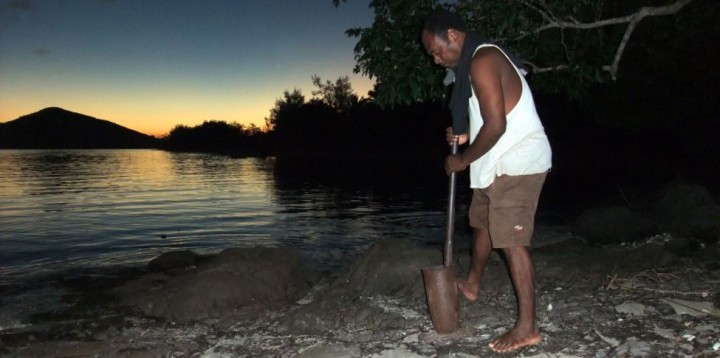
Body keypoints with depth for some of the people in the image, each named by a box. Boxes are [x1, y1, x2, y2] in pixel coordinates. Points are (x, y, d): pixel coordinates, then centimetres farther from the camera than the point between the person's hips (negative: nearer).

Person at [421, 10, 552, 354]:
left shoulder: (481, 61, -18)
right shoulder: (480, 59, 16)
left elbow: (496, 125, -24)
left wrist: (463, 159, -12)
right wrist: (465, 134, 7)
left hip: (516, 162, -11)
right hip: (505, 161, 11)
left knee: (511, 241, -10)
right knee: (482, 222, 23)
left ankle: (527, 326, -2)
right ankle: (471, 284, 43)